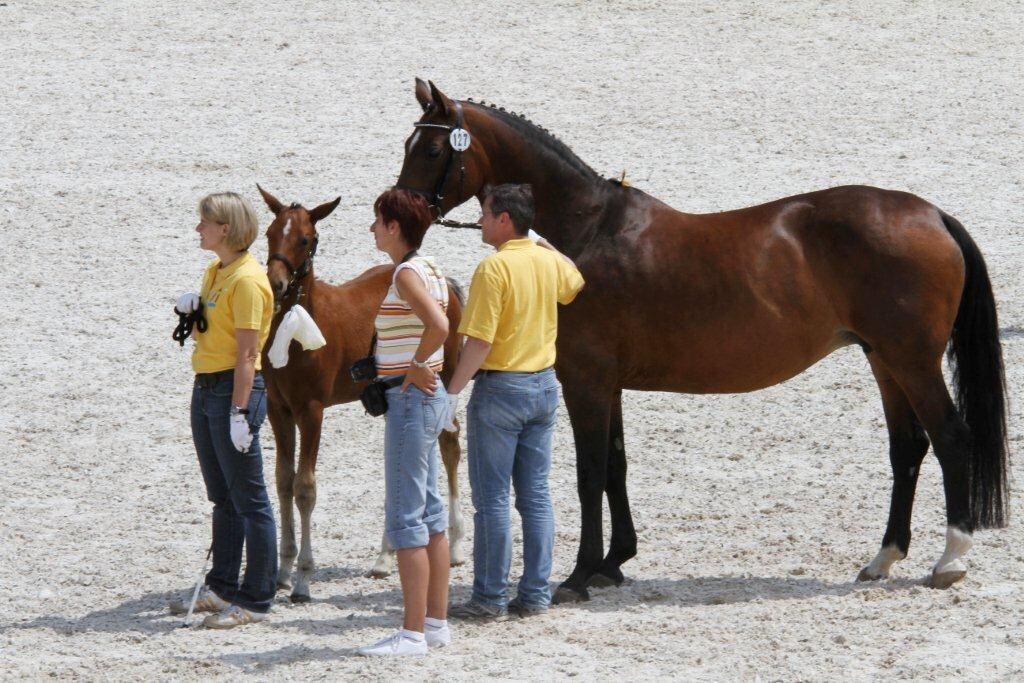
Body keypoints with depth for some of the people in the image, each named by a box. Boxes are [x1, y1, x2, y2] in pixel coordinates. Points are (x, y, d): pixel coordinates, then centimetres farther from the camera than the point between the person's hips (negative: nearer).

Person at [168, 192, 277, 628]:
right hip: (205, 387, 10)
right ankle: (222, 587, 25)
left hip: (235, 389, -10)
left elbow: (246, 354, -19)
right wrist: (190, 309, 3)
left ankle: (256, 600, 1)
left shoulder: (246, 280, -16)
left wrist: (239, 413, -21)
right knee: (222, 497, 17)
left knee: (249, 500, -3)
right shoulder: (215, 272, 12)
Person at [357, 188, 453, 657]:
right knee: (429, 514, 13)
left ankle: (413, 633, -7)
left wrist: (416, 367, -19)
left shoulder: (407, 274, -17)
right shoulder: (428, 270, 13)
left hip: (410, 398, -10)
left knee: (405, 518, -7)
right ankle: (436, 623, 18)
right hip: (428, 396, 10)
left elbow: (438, 325, -32)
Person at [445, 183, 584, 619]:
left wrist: (453, 390, -15)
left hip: (500, 387, -7)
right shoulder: (549, 261, 5)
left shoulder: (494, 267, -17)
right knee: (536, 495, 10)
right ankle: (536, 594, 12)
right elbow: (574, 283, 31)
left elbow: (480, 341, -21)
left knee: (492, 498, -1)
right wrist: (542, 244, 36)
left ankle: (490, 597, 2)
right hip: (544, 386, 7)